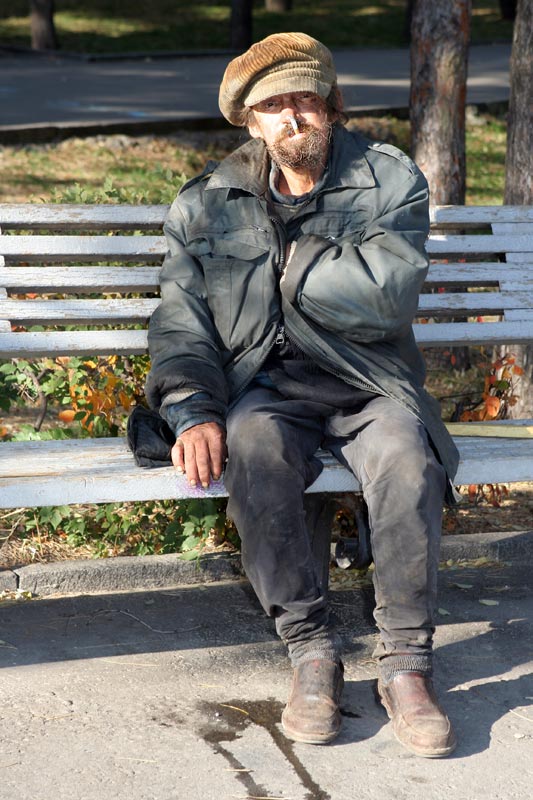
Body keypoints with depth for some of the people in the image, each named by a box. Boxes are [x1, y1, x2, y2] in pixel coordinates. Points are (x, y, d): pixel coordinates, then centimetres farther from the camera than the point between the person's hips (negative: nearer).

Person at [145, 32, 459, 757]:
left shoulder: (392, 181, 1)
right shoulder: (206, 202, 8)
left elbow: (388, 299, -14)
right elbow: (181, 320, 5)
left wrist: (292, 265, -8)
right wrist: (194, 412, -11)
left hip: (370, 384, -1)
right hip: (266, 387, 1)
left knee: (407, 459, -34)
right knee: (254, 452, -34)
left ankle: (405, 663, -18)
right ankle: (312, 654, -20)